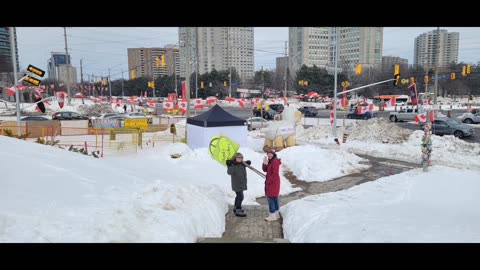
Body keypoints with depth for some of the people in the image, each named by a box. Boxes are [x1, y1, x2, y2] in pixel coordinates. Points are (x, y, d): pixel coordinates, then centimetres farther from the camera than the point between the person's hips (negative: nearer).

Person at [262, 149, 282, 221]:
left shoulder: (275, 162, -18)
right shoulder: (270, 161, 12)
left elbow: (275, 173, -22)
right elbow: (265, 170, 8)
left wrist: (269, 181, -15)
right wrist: (265, 164, -10)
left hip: (273, 183, -10)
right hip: (271, 182, 10)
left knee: (270, 198, -6)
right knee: (274, 198, 14)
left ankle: (273, 215, -1)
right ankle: (276, 213, 22)